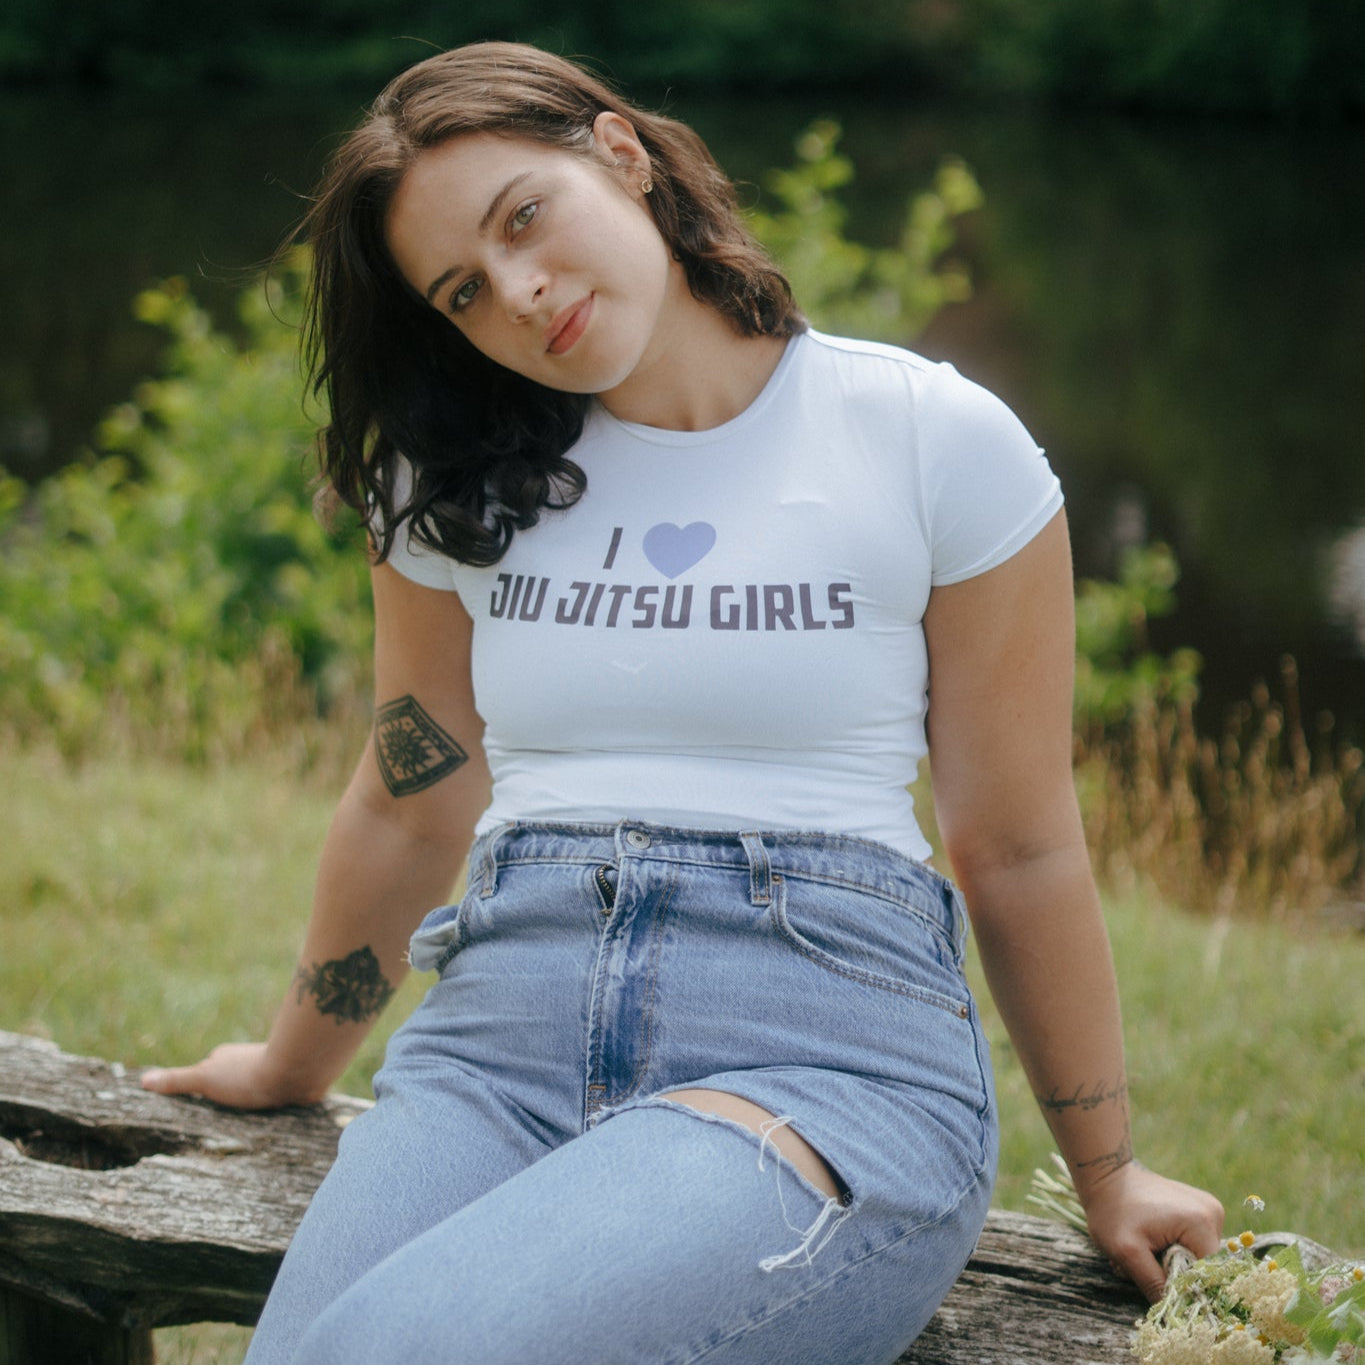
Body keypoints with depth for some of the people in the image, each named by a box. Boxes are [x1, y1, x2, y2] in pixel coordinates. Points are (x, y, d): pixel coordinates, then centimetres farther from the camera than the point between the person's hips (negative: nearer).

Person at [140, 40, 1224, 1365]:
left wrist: (1107, 1177, 15)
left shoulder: (938, 445, 1)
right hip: (501, 1021, 4)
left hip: (826, 1047, -3)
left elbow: (1020, 851, 6)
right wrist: (291, 1067, 35)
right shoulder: (456, 487, 13)